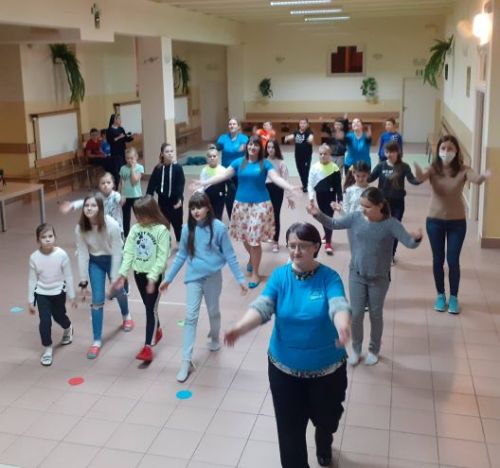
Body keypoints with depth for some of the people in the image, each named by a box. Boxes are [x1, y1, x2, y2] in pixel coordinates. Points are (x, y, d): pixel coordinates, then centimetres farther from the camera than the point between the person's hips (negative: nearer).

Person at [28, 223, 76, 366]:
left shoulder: (61, 255, -20)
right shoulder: (34, 257, -16)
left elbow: (68, 276, -9)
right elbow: (32, 280, -6)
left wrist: (72, 296, -3)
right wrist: (31, 301, -2)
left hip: (58, 292, 0)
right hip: (42, 294, 0)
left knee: (59, 316, 18)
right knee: (45, 321, -6)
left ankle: (68, 328, 54)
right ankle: (47, 348, 14)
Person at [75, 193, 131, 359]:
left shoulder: (112, 225, -30)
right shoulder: (80, 228, -21)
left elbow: (117, 252, -21)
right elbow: (82, 253, -11)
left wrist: (115, 277, -17)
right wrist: (83, 278, -8)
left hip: (112, 259, -1)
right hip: (95, 262, 2)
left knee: (118, 292, 18)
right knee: (97, 299, -3)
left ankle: (126, 316, 54)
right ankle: (97, 340, 9)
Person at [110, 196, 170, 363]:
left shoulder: (161, 230, -15)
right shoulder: (135, 229, 1)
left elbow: (162, 257, -17)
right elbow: (128, 252, 0)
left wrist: (152, 278, -21)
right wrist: (122, 274, -8)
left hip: (155, 275, -5)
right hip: (139, 273, 5)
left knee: (151, 308, -3)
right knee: (148, 306, 18)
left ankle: (148, 346, -1)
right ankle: (157, 331, 41)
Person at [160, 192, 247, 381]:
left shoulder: (218, 228, -13)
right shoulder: (187, 229, -5)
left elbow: (229, 255, -7)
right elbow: (181, 256, 5)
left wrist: (240, 278, -6)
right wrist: (168, 278, 7)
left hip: (213, 277, -1)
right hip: (194, 278, 2)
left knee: (213, 311, 18)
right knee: (190, 317, -3)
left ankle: (214, 338, 49)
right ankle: (186, 361, -1)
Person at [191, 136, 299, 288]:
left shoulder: (265, 164, -3)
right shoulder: (239, 162, 3)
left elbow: (276, 178, -14)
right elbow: (223, 175, 3)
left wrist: (291, 187, -30)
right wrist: (204, 183, -2)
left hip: (260, 204, -3)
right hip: (241, 204, 3)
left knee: (255, 239, -3)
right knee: (245, 236, 11)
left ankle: (255, 273, 11)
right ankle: (252, 257, 44)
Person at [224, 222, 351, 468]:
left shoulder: (329, 277, -15)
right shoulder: (280, 275, -10)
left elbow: (339, 306, -32)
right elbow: (262, 307, -22)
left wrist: (343, 328, -56)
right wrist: (239, 328, -43)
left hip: (326, 367, 0)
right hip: (285, 367, 0)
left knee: (326, 417, 23)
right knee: (289, 426, 4)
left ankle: (324, 448, 58)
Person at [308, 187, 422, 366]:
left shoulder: (390, 224, -16)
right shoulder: (355, 218, -8)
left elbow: (409, 242, -22)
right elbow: (333, 224, -4)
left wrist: (416, 238, -46)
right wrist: (318, 214, -23)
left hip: (379, 278, -2)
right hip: (356, 275, 2)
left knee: (375, 315, 14)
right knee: (356, 314, 9)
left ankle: (373, 350, 35)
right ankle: (356, 349, 30)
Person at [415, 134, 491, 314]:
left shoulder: (462, 170, -9)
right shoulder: (433, 169, -8)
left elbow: (476, 179, -28)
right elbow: (421, 178, -29)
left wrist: (484, 176, -52)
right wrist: (418, 173, -53)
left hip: (457, 222, 0)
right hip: (435, 221, 1)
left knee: (453, 261, 3)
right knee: (438, 260, 10)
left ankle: (453, 297, 20)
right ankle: (440, 295, 27)